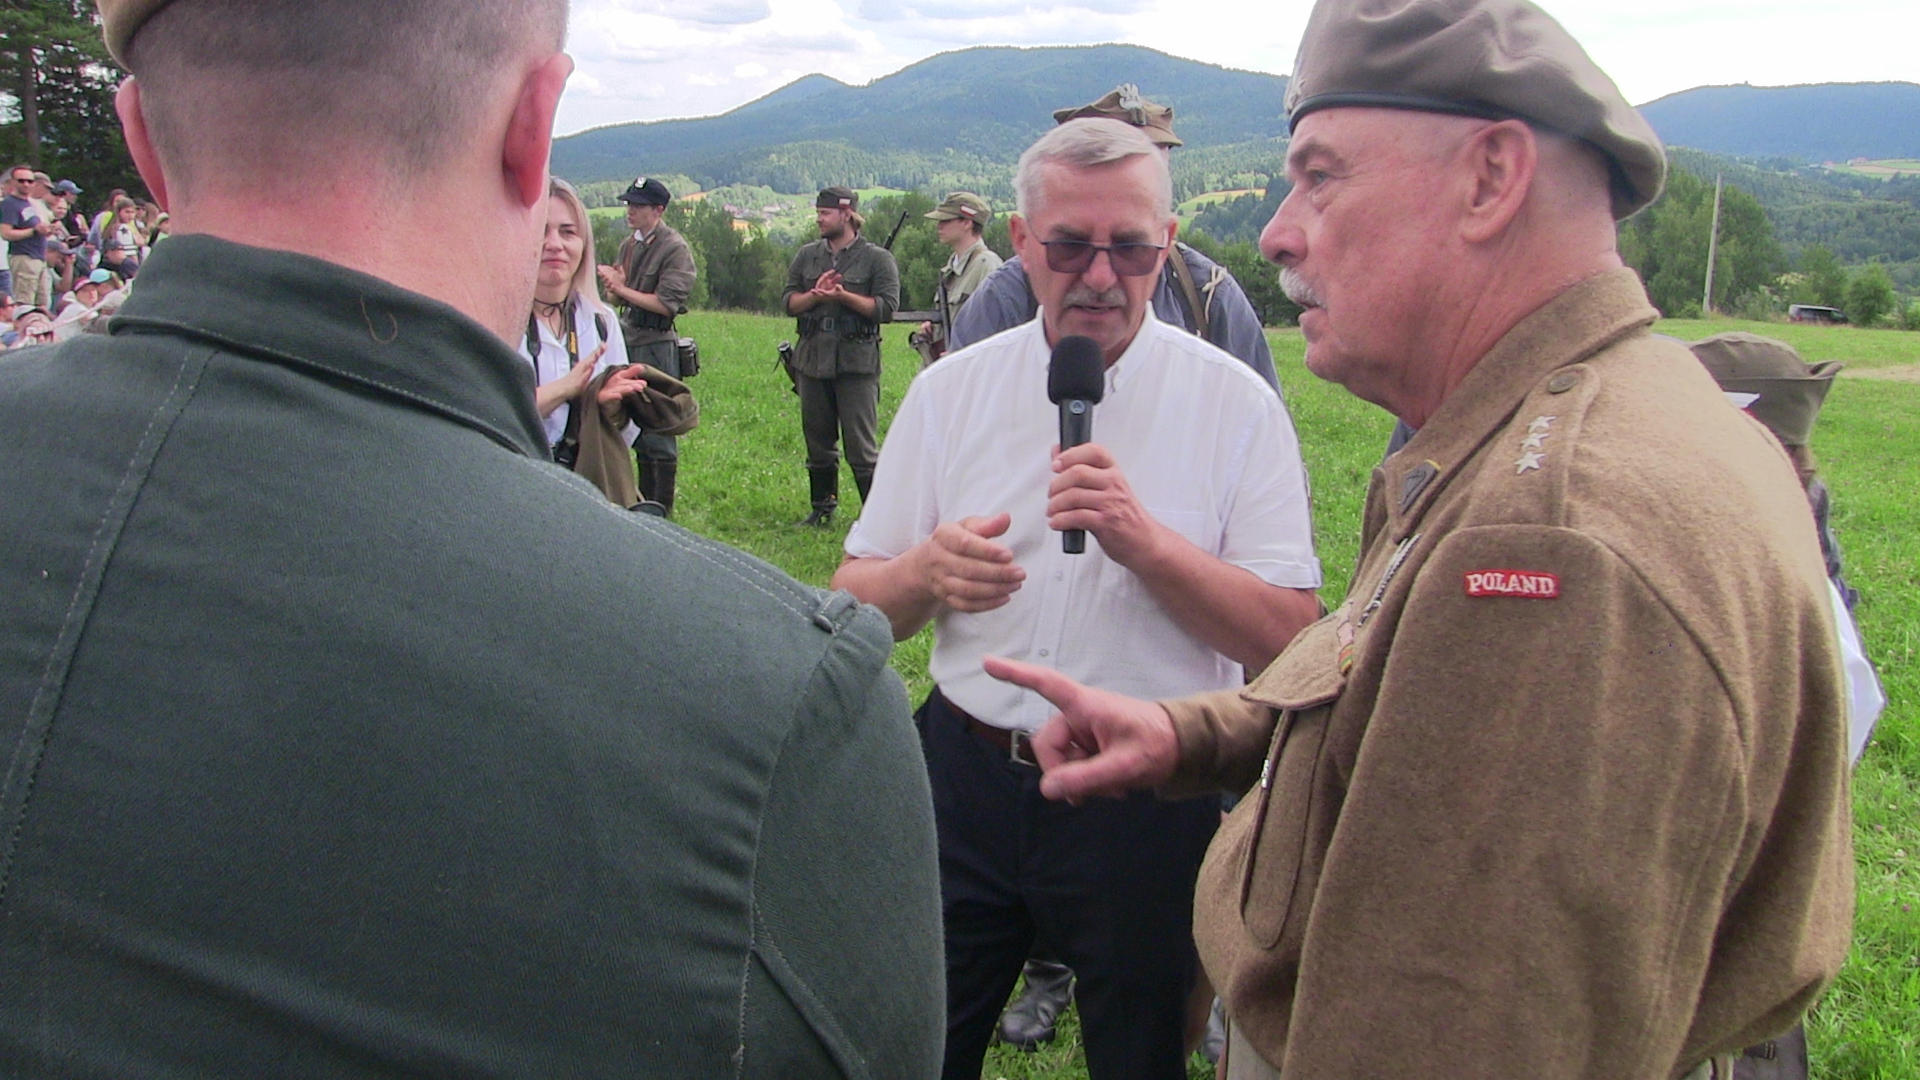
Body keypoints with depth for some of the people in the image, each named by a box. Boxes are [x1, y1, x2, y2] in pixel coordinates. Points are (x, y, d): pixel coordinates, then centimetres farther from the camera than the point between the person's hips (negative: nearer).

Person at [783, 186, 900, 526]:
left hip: (857, 364, -5)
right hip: (812, 360, 5)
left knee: (862, 446, -6)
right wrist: (814, 296, -10)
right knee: (818, 443, 13)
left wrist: (844, 296, -17)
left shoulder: (877, 258, 0)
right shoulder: (807, 256, 14)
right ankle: (822, 508, 25)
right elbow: (788, 301, 9)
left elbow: (886, 307, -9)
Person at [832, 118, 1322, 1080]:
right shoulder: (949, 391, 3)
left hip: (1152, 805, -2)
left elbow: (1289, 640, -10)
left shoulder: (1235, 404, -5)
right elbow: (855, 604, 4)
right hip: (965, 777, 2)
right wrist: (925, 572, -18)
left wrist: (1145, 541, -23)